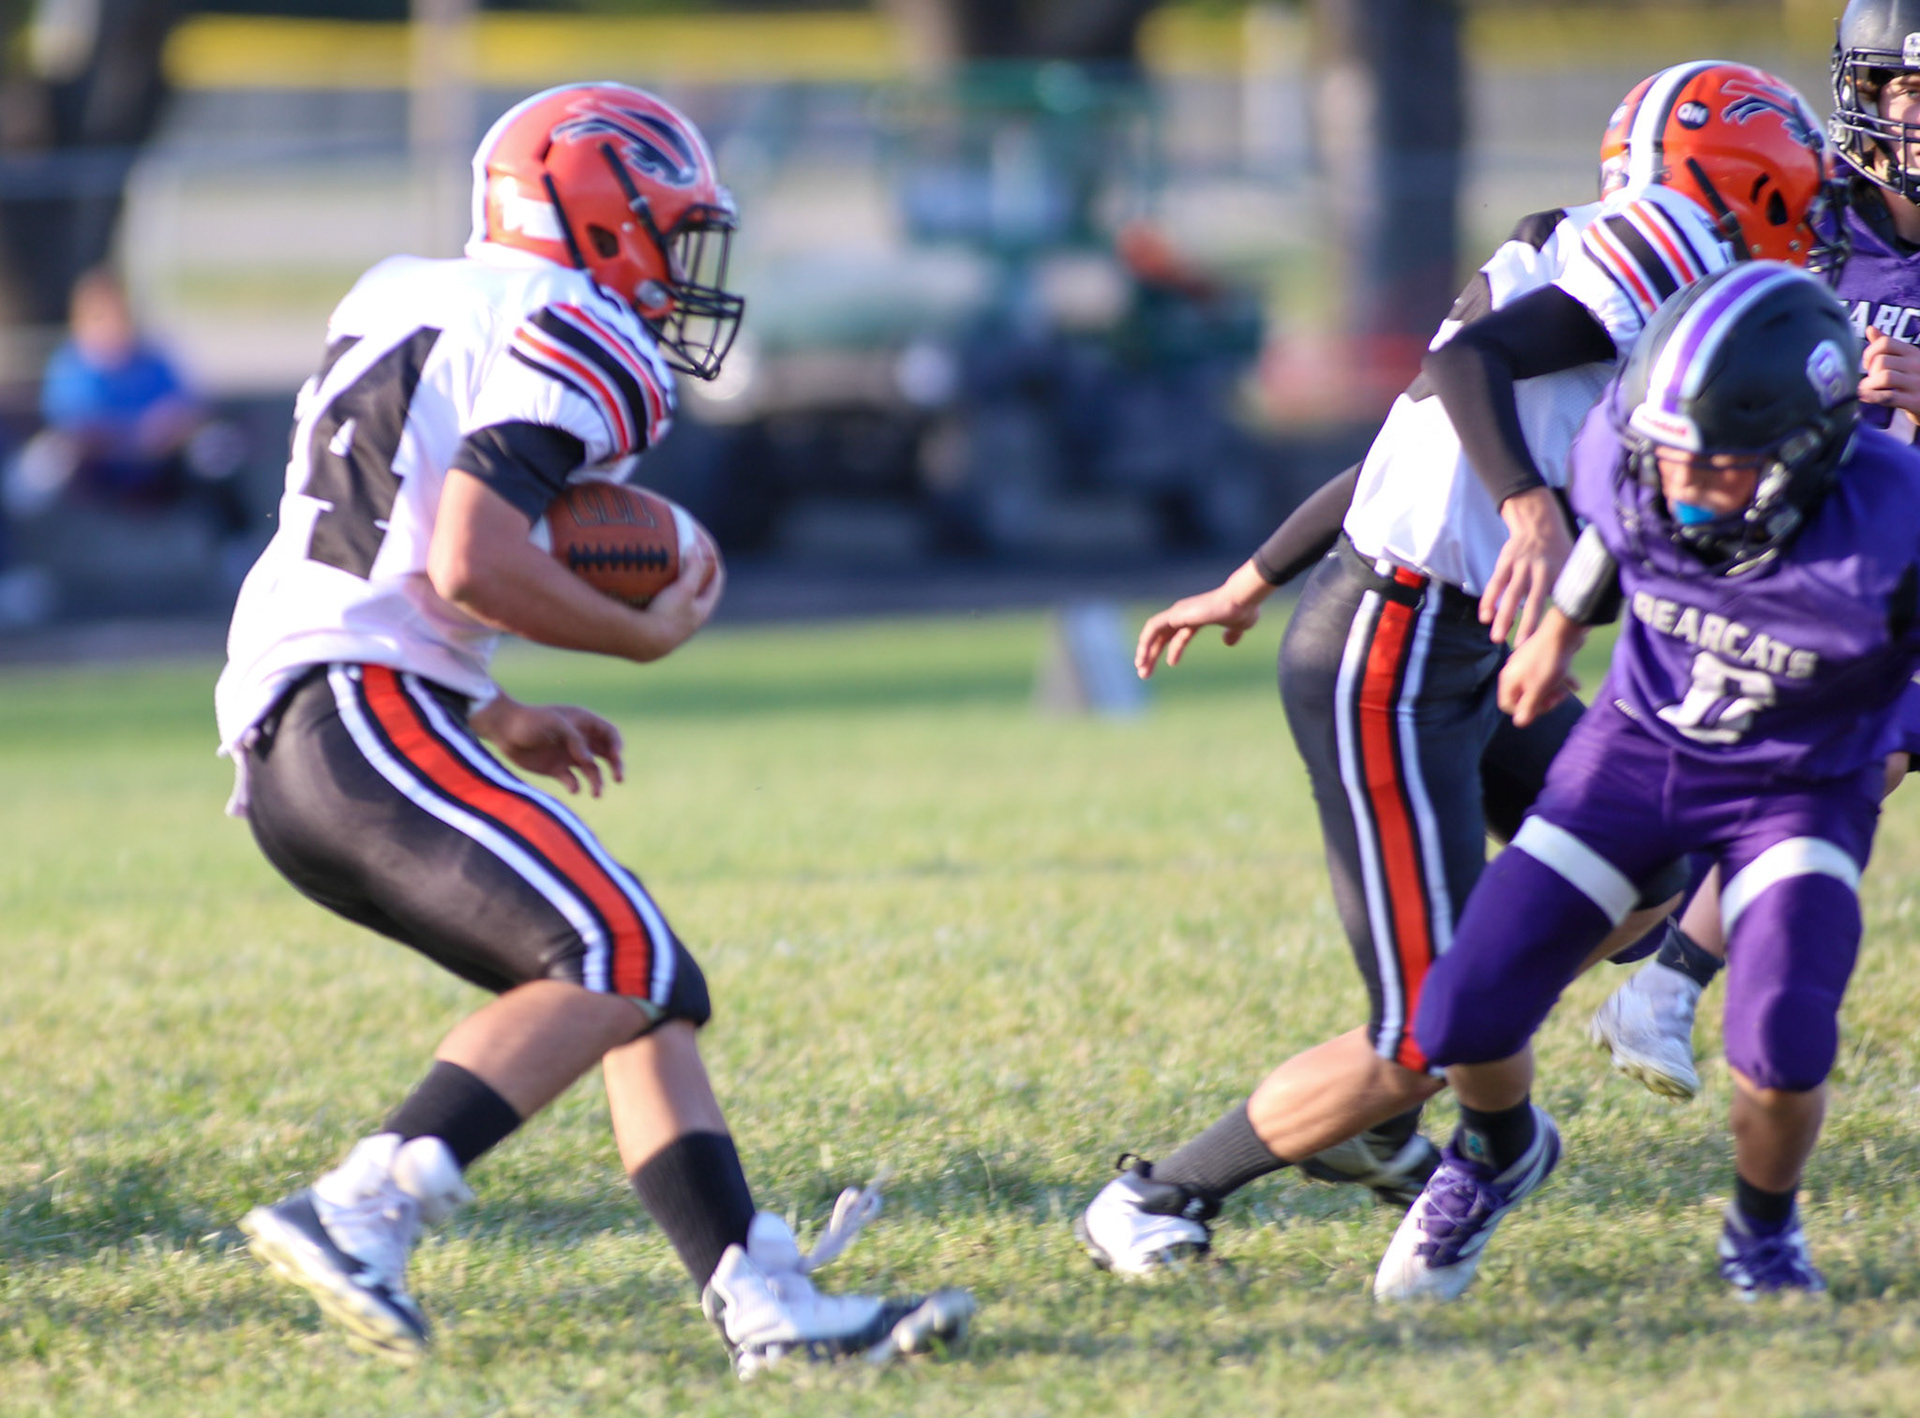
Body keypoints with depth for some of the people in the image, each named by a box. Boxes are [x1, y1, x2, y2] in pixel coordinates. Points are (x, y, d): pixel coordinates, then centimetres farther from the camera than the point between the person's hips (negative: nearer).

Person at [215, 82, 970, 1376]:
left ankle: (765, 1305, 1)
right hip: (360, 716, -10)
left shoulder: (415, 307, 23)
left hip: (288, 748, 10)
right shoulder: (571, 345, -6)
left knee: (650, 998, 8)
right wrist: (647, 636, -4)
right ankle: (356, 1215, -26)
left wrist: (494, 722, 25)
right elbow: (470, 567, -19)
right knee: (614, 964, -19)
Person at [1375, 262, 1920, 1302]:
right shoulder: (1628, 453, -23)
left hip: (1799, 789, -3)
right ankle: (1502, 1155, 33)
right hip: (1636, 748, 3)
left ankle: (1764, 1229, 10)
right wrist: (1560, 634, 18)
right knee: (1463, 1022, -5)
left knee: (1781, 1049, -26)